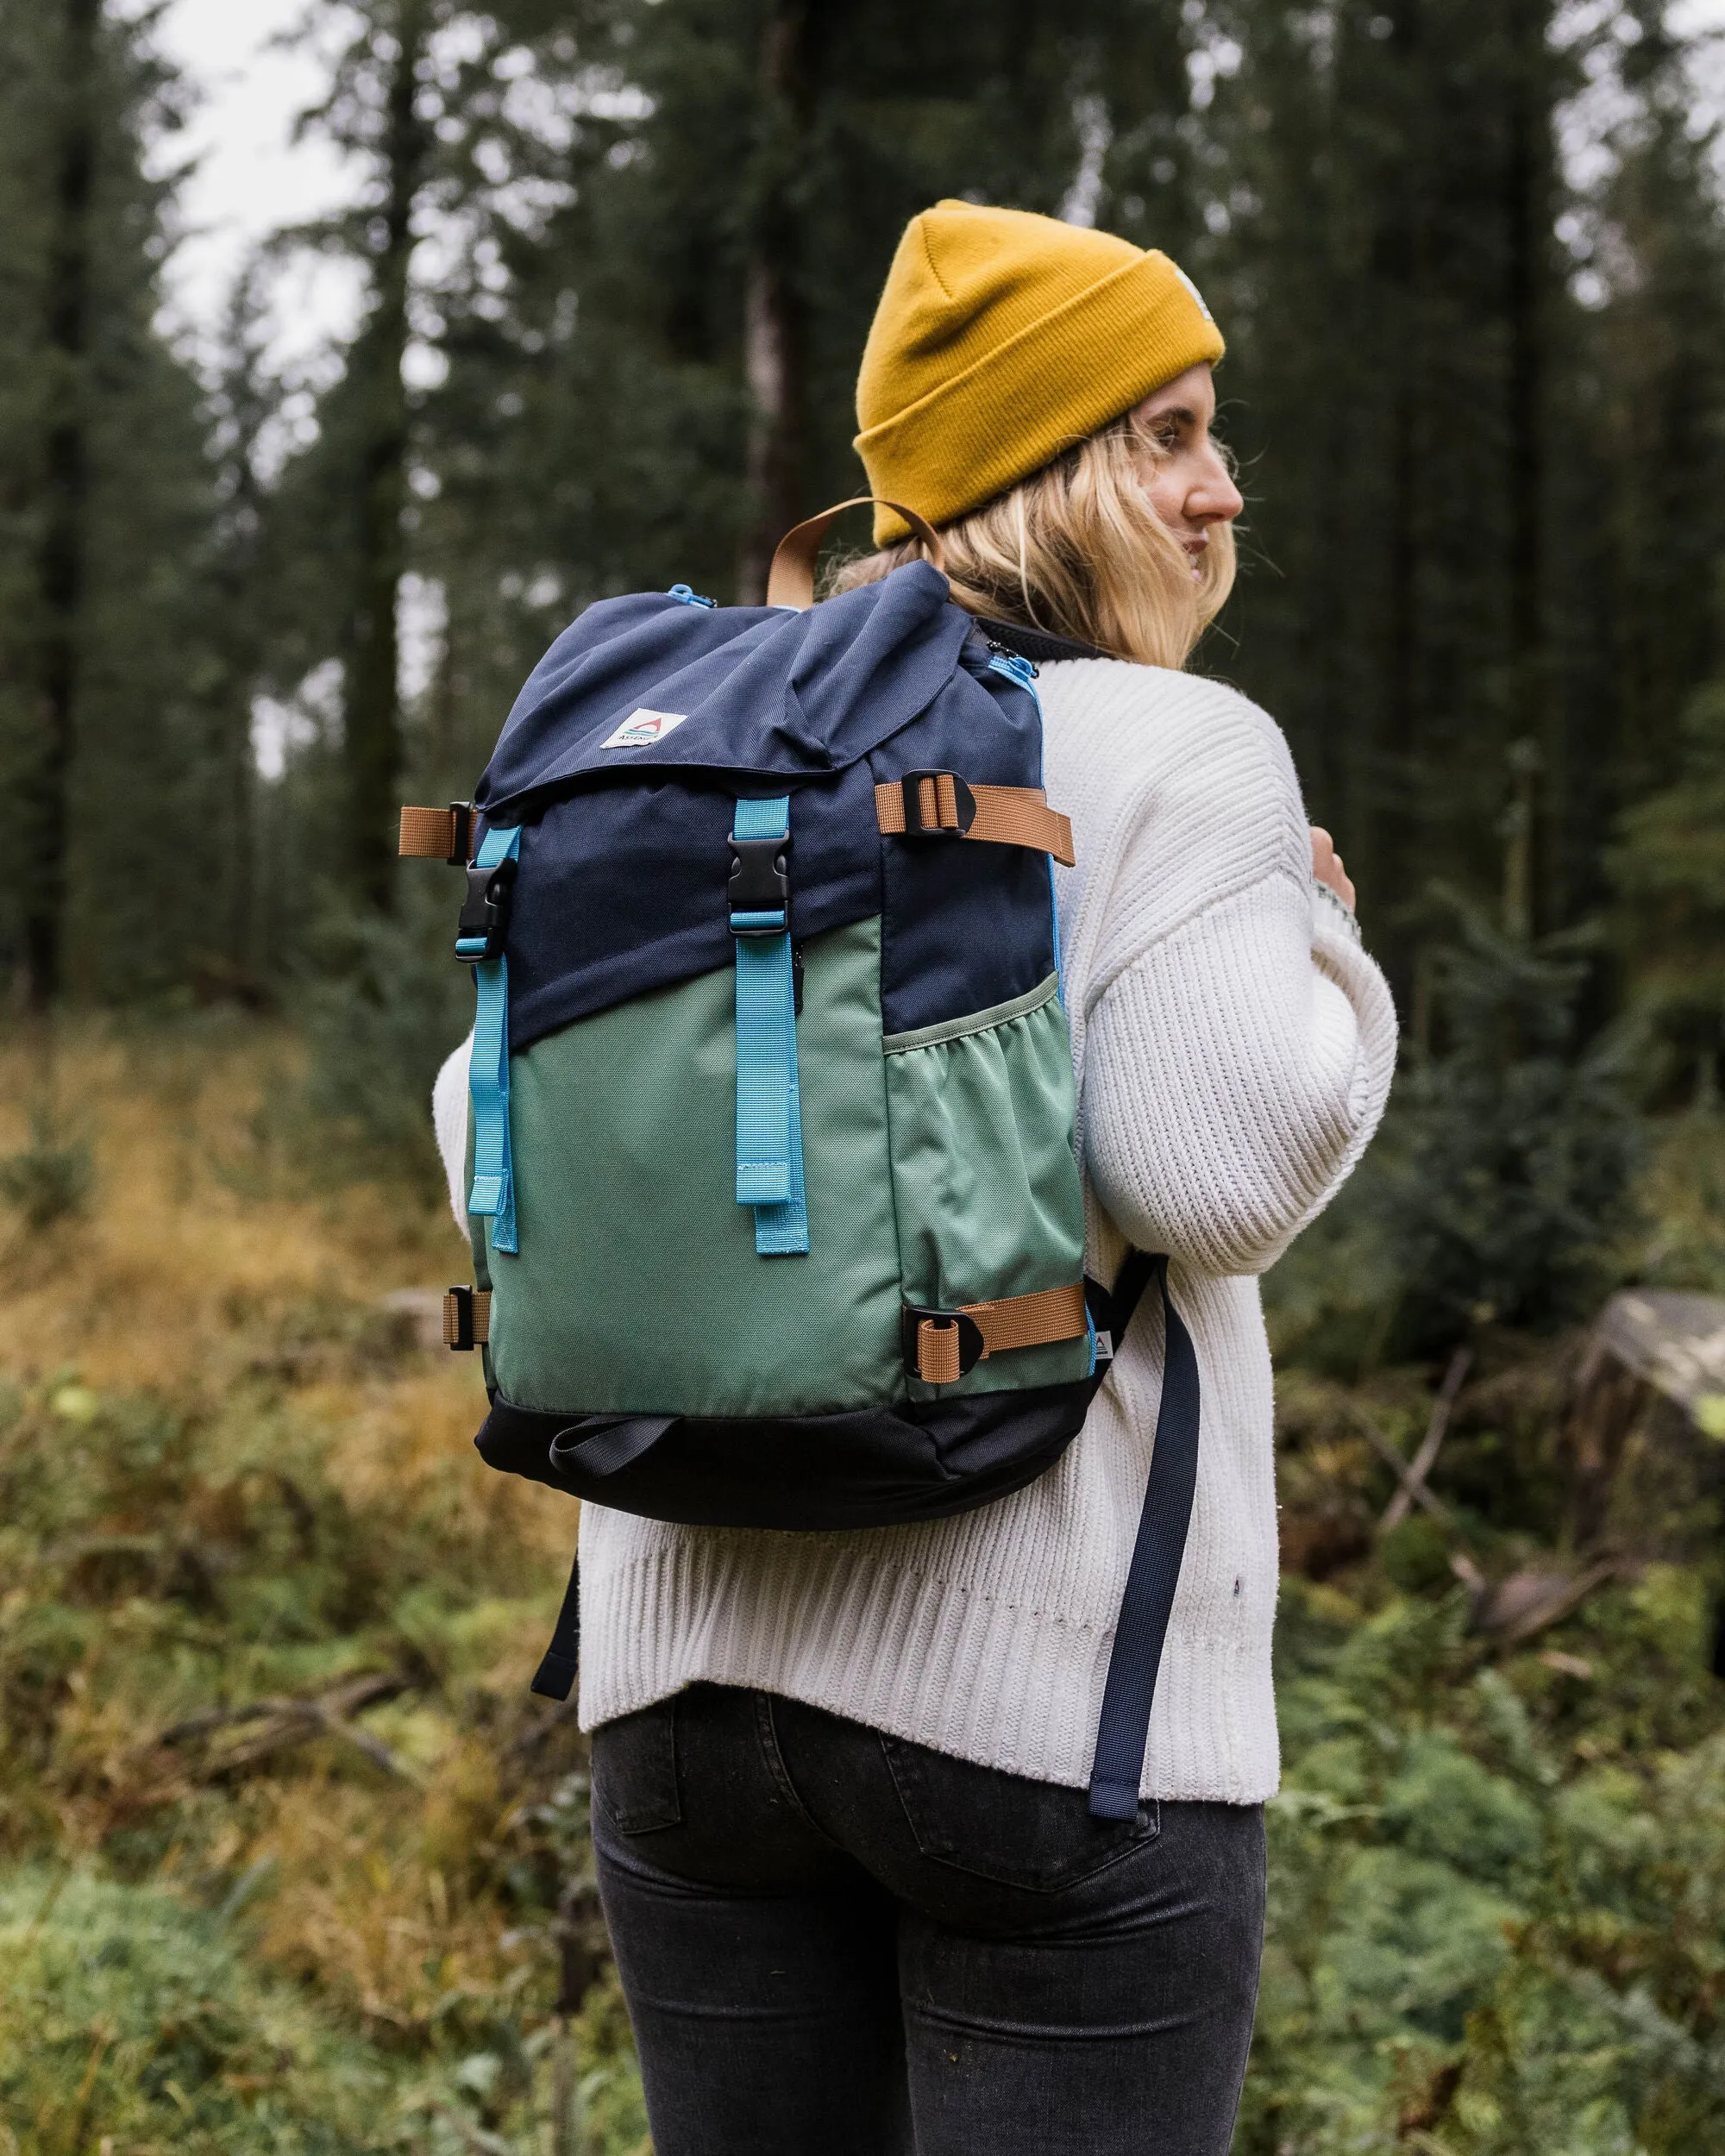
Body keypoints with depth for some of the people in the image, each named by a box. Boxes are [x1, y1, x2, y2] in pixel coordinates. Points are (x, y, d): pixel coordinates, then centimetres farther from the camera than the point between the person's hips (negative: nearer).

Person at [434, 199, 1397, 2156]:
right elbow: (1226, 1166, -16)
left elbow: (503, 1146, 10)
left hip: (691, 1650, 6)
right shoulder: (1179, 756, -7)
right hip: (1052, 1693, -5)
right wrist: (1317, 949, 3)